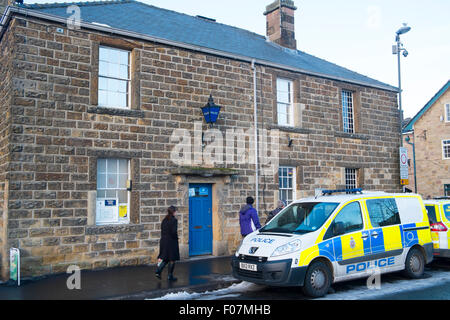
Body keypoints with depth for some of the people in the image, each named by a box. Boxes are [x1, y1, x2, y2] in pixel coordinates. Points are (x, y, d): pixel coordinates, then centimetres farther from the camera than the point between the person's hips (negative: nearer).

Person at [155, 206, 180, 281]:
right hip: (171, 242, -6)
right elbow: (174, 232, -18)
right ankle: (170, 276, 11)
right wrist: (176, 238, -1)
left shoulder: (164, 220, 7)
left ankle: (158, 271, -1)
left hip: (163, 241, 7)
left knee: (165, 258, 16)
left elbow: (162, 230, 9)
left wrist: (163, 238, 16)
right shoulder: (174, 220, -13)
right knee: (172, 259, 6)